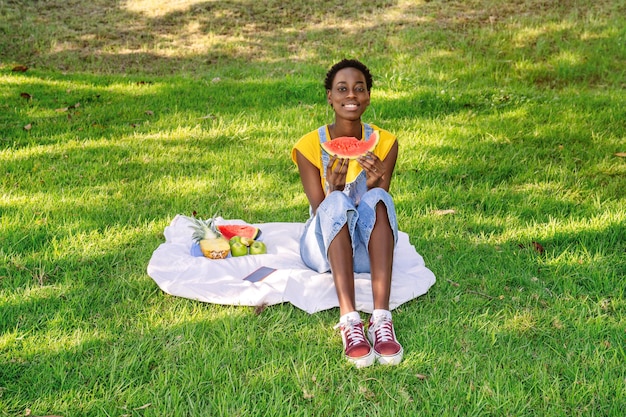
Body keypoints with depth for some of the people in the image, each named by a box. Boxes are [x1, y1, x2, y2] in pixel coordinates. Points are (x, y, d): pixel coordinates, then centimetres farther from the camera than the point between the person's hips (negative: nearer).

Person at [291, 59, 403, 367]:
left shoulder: (384, 143, -4)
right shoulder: (309, 145, -8)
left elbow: (378, 212, -8)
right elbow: (322, 212, -12)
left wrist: (374, 183, -29)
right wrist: (335, 187, -33)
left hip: (368, 250, 1)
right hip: (324, 249, -1)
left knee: (377, 199, -31)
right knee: (337, 203, -33)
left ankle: (381, 318, -43)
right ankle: (349, 320, -45)